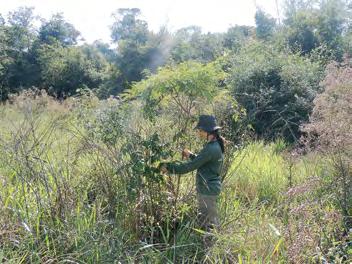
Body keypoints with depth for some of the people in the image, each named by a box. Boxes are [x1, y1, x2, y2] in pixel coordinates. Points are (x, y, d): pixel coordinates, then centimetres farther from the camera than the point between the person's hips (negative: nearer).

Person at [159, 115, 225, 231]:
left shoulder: (211, 149, -24)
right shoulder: (216, 145, 7)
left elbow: (190, 166, -24)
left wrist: (168, 167, -18)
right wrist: (191, 155, 13)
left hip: (208, 189, -10)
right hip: (210, 187, 10)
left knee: (207, 222, 2)